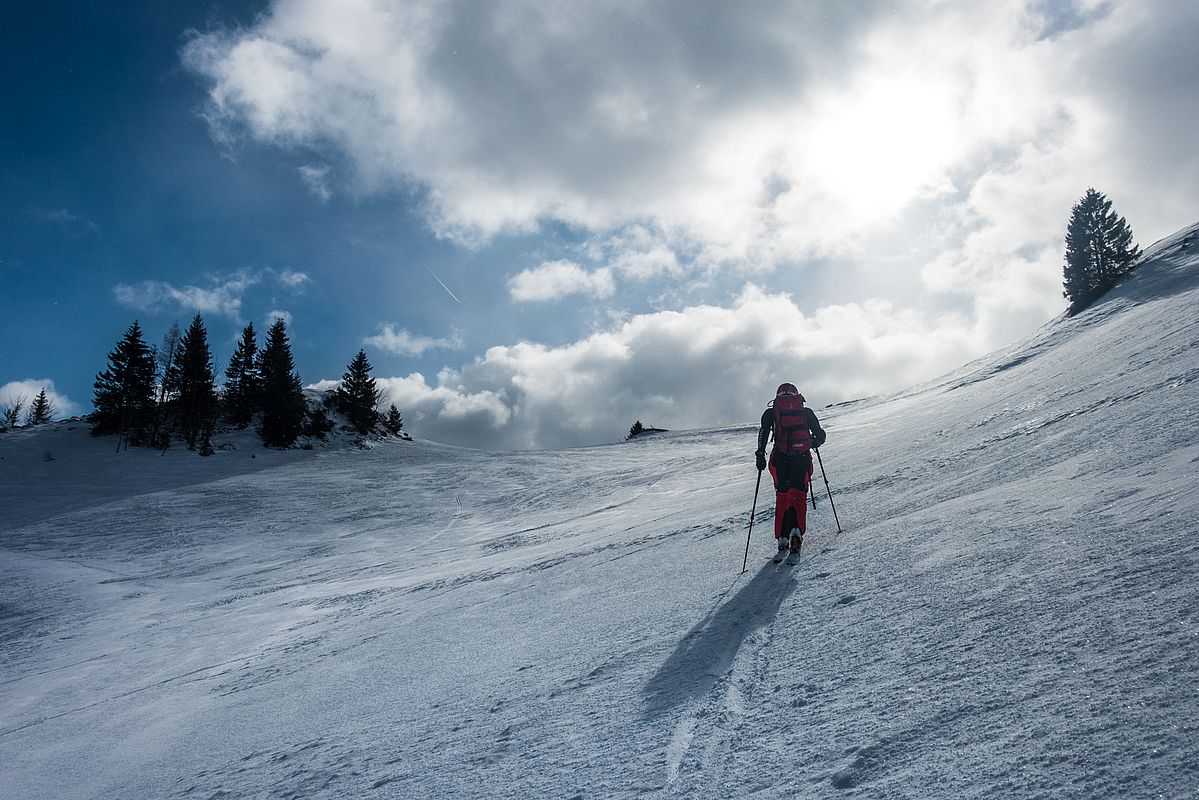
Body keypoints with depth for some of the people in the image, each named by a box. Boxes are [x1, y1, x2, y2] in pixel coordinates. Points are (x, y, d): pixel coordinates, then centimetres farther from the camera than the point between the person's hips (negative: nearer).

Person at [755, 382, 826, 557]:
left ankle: (782, 538, 1)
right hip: (802, 457, 0)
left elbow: (764, 431, -4)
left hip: (780, 459, 0)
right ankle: (797, 531, -12)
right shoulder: (806, 412, 15)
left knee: (782, 496, 10)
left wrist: (761, 453, 0)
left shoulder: (771, 412, 12)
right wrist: (814, 442, 36)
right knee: (799, 495, 8)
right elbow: (821, 435, 15)